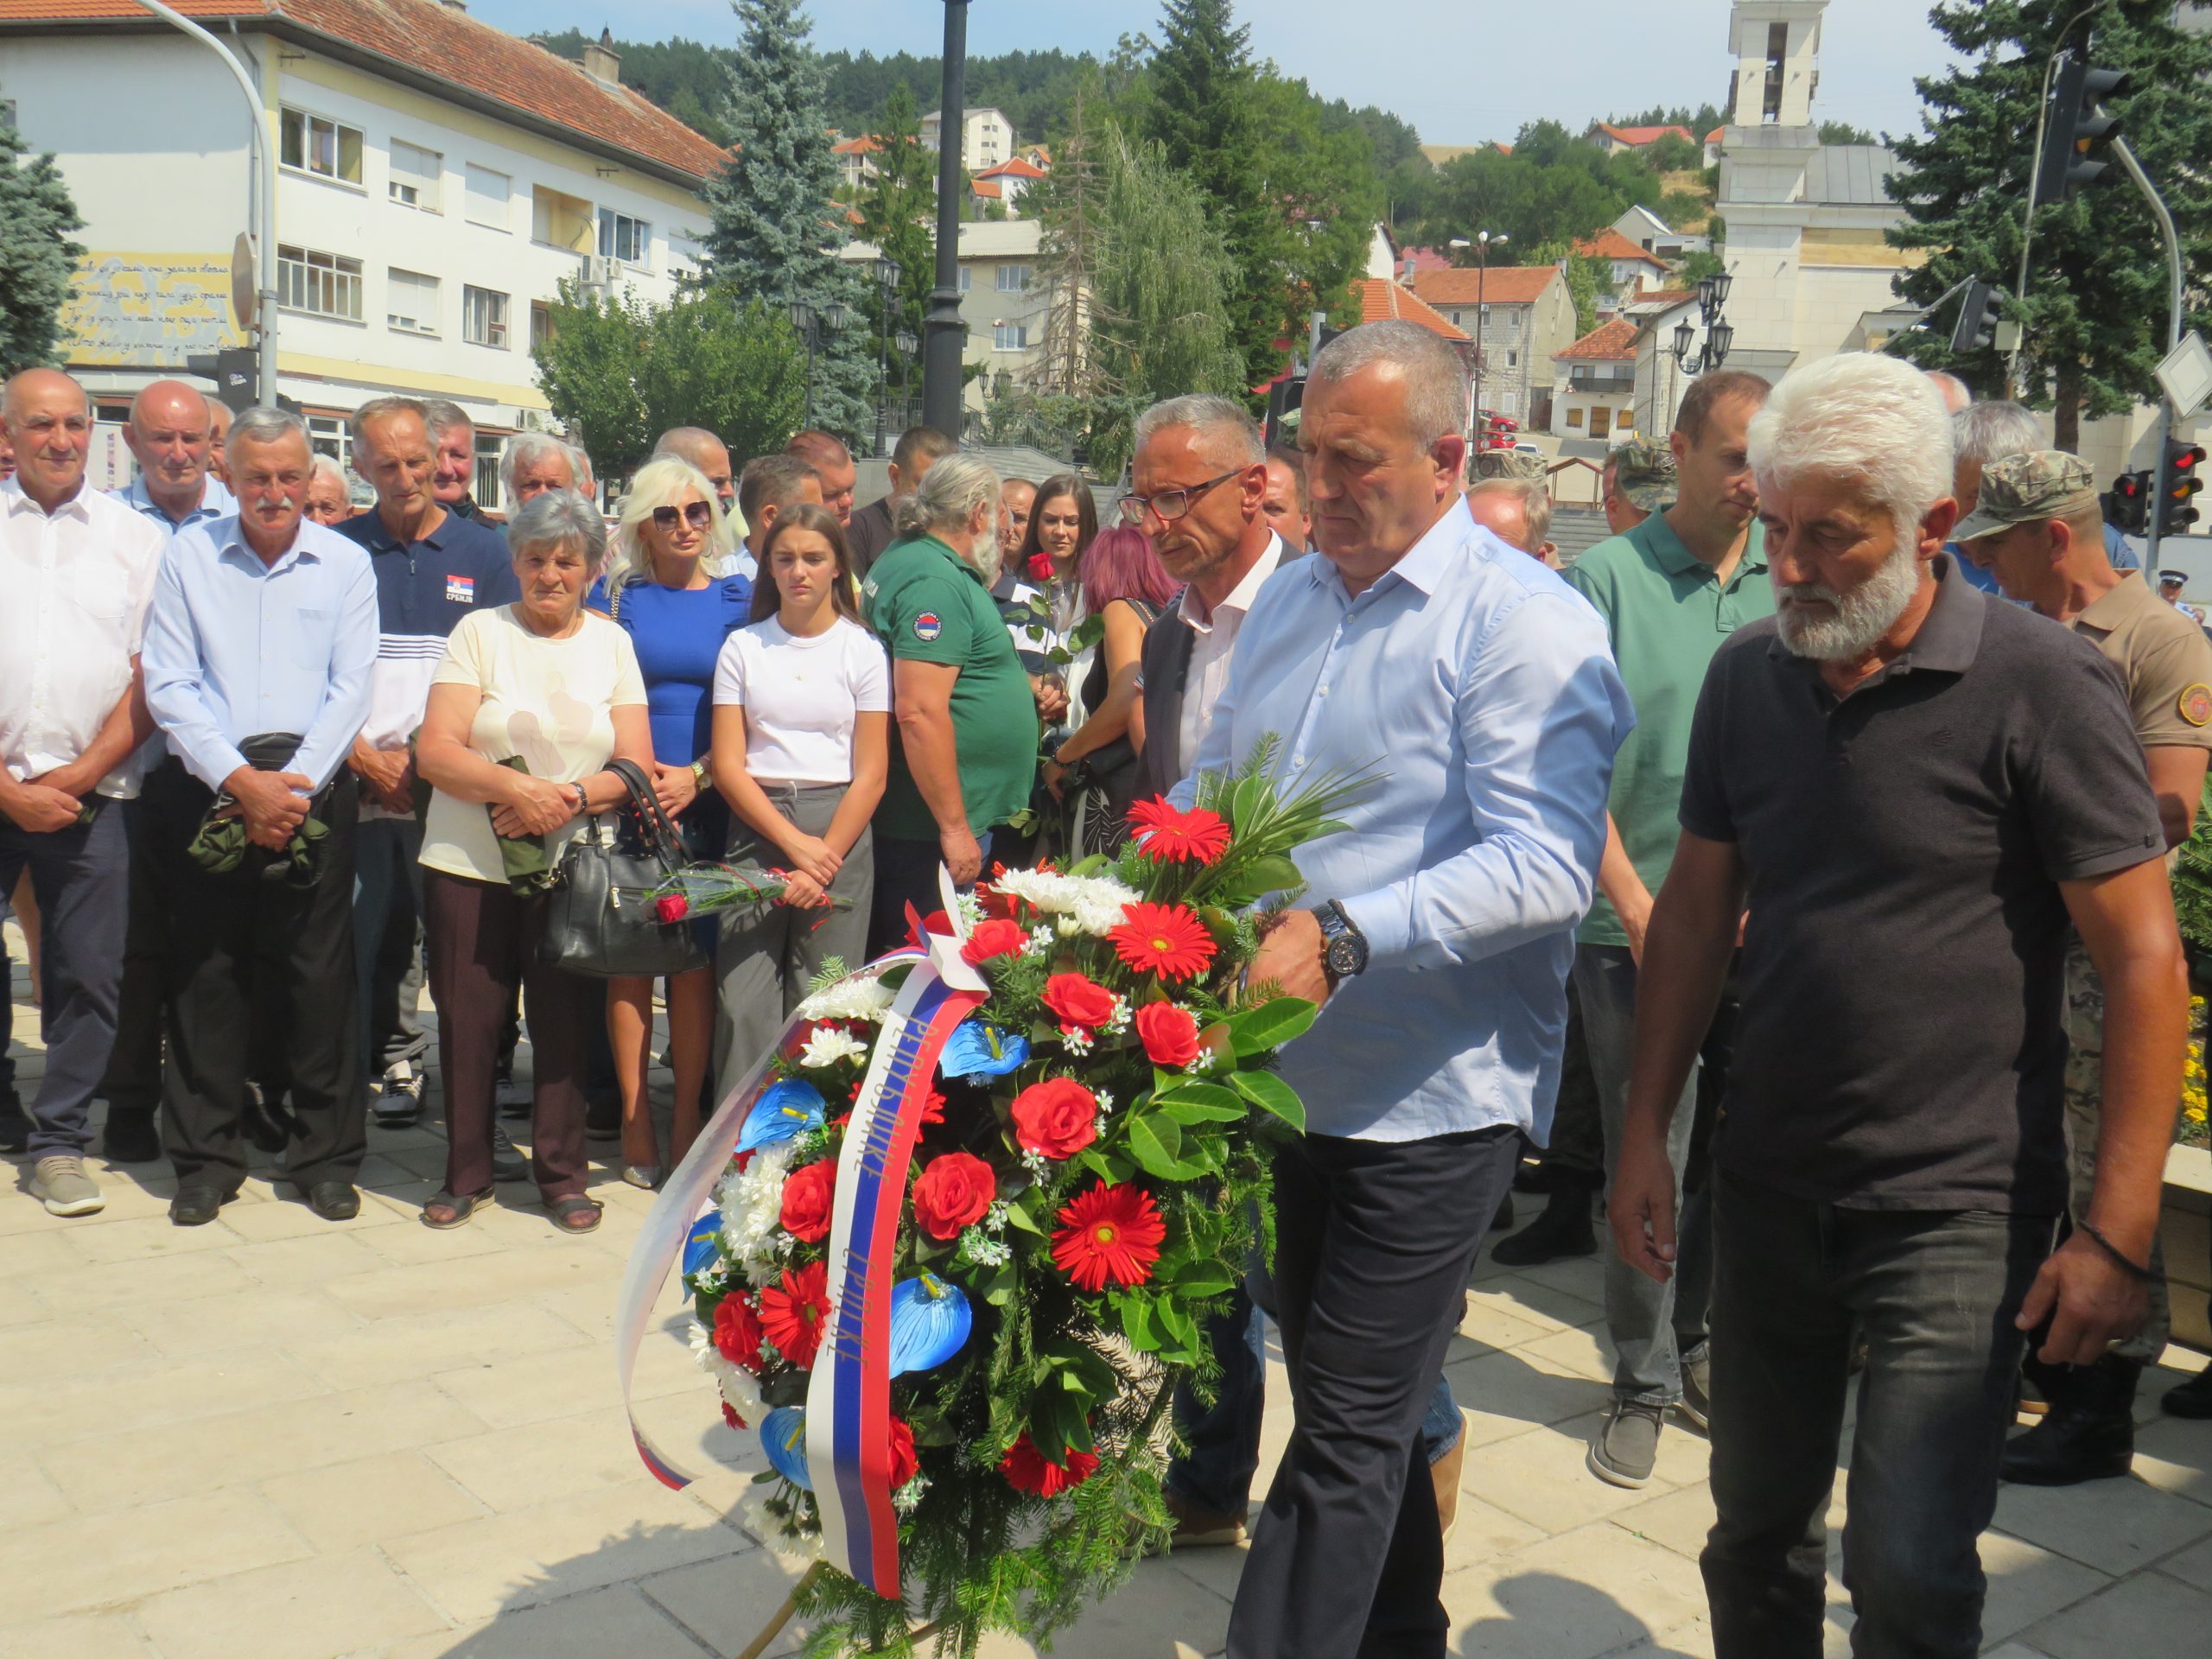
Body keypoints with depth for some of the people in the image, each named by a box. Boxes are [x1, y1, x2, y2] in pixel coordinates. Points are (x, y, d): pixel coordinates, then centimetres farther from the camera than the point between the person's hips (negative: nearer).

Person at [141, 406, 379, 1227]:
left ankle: (325, 1155, 12)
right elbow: (169, 686, 0)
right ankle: (205, 1160, 15)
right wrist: (240, 781, -11)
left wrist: (293, 786, -10)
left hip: (314, 794, 0)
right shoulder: (188, 555, 6)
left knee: (319, 976, 1)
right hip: (205, 791, 0)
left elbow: (350, 688, 1)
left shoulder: (346, 563, 8)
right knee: (204, 976, 3)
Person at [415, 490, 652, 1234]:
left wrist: (570, 796, -14)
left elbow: (636, 767, 4)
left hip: (574, 866, 1)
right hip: (469, 864, -1)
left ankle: (563, 1174, 17)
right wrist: (516, 788, -20)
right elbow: (435, 751, -6)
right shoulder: (479, 631, 4)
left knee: (567, 1021, 2)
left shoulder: (612, 643, 10)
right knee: (467, 1021, 3)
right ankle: (466, 1174, 19)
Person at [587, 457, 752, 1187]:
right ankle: (636, 1122, 9)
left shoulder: (738, 596, 8)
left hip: (708, 804, 0)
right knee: (628, 958, 1)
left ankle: (686, 1123, 9)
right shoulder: (616, 592, 7)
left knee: (695, 959, 0)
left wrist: (697, 776, -8)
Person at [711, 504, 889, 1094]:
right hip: (755, 827, 1)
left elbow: (871, 775, 1)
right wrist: (796, 844, -9)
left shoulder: (863, 649, 5)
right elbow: (728, 766, 2)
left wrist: (823, 860, -10)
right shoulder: (742, 647, 8)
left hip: (839, 828, -1)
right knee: (746, 1000, -4)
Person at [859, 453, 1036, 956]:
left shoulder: (905, 559, 15)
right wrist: (954, 828, -23)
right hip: (930, 826, -11)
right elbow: (920, 711, -26)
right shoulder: (936, 581, -18)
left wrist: (1023, 688, 27)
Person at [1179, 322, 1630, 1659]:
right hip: (1297, 1071, 8)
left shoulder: (1526, 623, -13)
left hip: (1433, 1096, -8)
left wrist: (1344, 937, -32)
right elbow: (1211, 789, 20)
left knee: (1350, 1431, 0)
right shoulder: (1287, 601, 11)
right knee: (1359, 1400, 21)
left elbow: (1546, 866, -24)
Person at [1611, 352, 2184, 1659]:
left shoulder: (2045, 685, -13)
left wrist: (2120, 1233, -15)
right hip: (1770, 1192, 5)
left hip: (1957, 1211, -5)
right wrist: (1647, 1134, 7)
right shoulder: (1747, 677, 2)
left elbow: (2145, 964, -12)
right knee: (1756, 1538, 16)